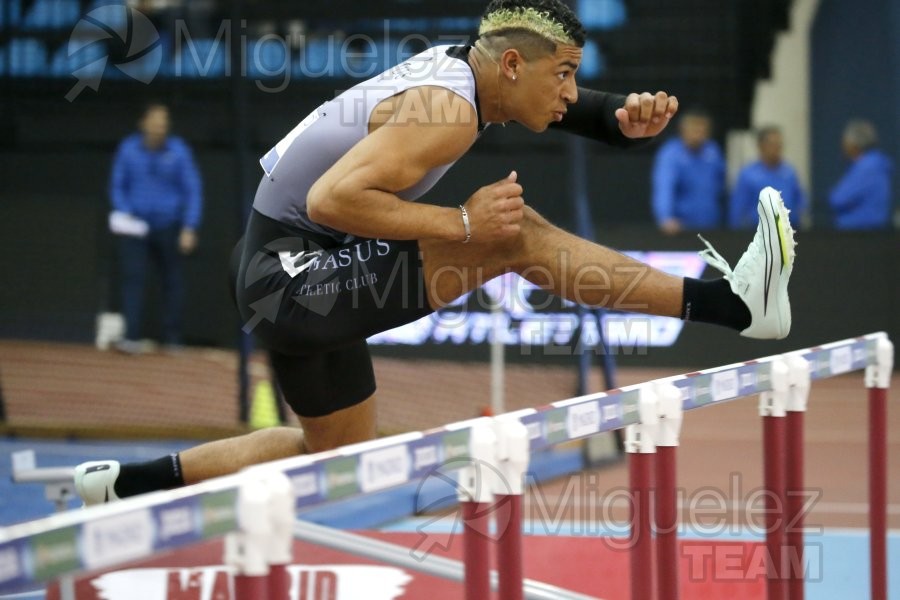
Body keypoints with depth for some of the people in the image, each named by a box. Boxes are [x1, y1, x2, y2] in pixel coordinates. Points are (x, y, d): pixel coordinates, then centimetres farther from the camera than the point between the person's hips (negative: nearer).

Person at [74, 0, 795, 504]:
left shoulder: (458, 64, 3)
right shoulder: (448, 111, -23)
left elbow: (561, 105, 18)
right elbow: (330, 199, -32)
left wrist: (623, 116, -4)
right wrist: (461, 222, -26)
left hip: (303, 275, 10)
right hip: (294, 274, -10)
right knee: (517, 235, -18)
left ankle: (129, 483, 24)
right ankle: (727, 301, -16)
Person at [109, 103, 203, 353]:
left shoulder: (178, 151, -3)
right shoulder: (128, 149, 0)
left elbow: (193, 191, -1)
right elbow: (117, 185, 10)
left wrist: (189, 228, -9)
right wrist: (124, 213, -7)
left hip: (168, 227, 0)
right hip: (135, 226, 0)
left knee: (172, 280, 6)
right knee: (133, 277, -13)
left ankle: (172, 338, 17)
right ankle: (131, 337, -18)